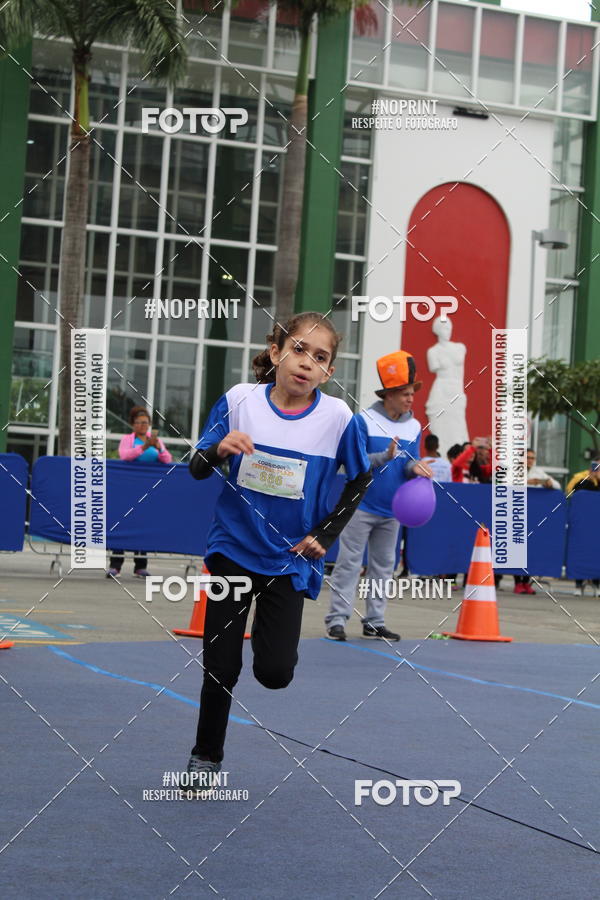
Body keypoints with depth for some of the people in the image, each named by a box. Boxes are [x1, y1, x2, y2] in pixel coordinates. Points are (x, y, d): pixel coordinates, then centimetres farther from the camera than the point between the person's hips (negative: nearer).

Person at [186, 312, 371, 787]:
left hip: (290, 558, 0)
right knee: (220, 668, 0)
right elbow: (196, 469, -1)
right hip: (233, 548, 1)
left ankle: (270, 635, 26)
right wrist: (220, 449, -23)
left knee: (274, 672, -11)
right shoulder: (240, 400, -9)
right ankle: (206, 757, 24)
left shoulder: (338, 416, -11)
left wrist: (325, 535, -2)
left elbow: (360, 480, 5)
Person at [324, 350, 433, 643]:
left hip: (391, 511, 5)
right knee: (349, 563, -4)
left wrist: (414, 467, -19)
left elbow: (410, 462, 6)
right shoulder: (364, 420, -9)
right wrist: (385, 456, -27)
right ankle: (337, 619, -1)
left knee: (383, 566, 10)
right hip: (361, 506, -5)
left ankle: (375, 622, 18)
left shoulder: (414, 427, 6)